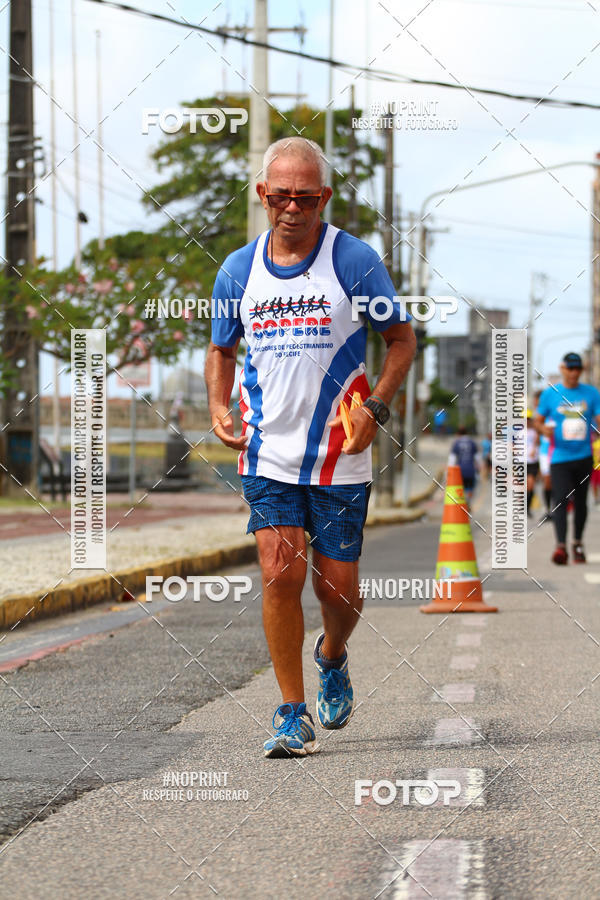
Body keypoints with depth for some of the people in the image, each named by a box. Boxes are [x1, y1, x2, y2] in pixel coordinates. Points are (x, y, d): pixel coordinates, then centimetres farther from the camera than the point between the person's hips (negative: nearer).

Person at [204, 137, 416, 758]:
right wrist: (219, 408, 1)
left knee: (338, 588, 5)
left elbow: (401, 339, 2)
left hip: (340, 456, -1)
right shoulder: (237, 271, 4)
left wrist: (376, 407, -12)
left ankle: (332, 659, 40)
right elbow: (222, 348, 19)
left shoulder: (354, 261, -5)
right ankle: (293, 715, 1)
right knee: (281, 575, -10)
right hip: (267, 455, 1)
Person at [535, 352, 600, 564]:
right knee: (560, 499, -15)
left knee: (580, 501, 11)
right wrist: (543, 429, -14)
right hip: (560, 457, -2)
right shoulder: (550, 394, 3)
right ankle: (561, 545, -23)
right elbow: (538, 421, 8)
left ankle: (577, 543, 25)